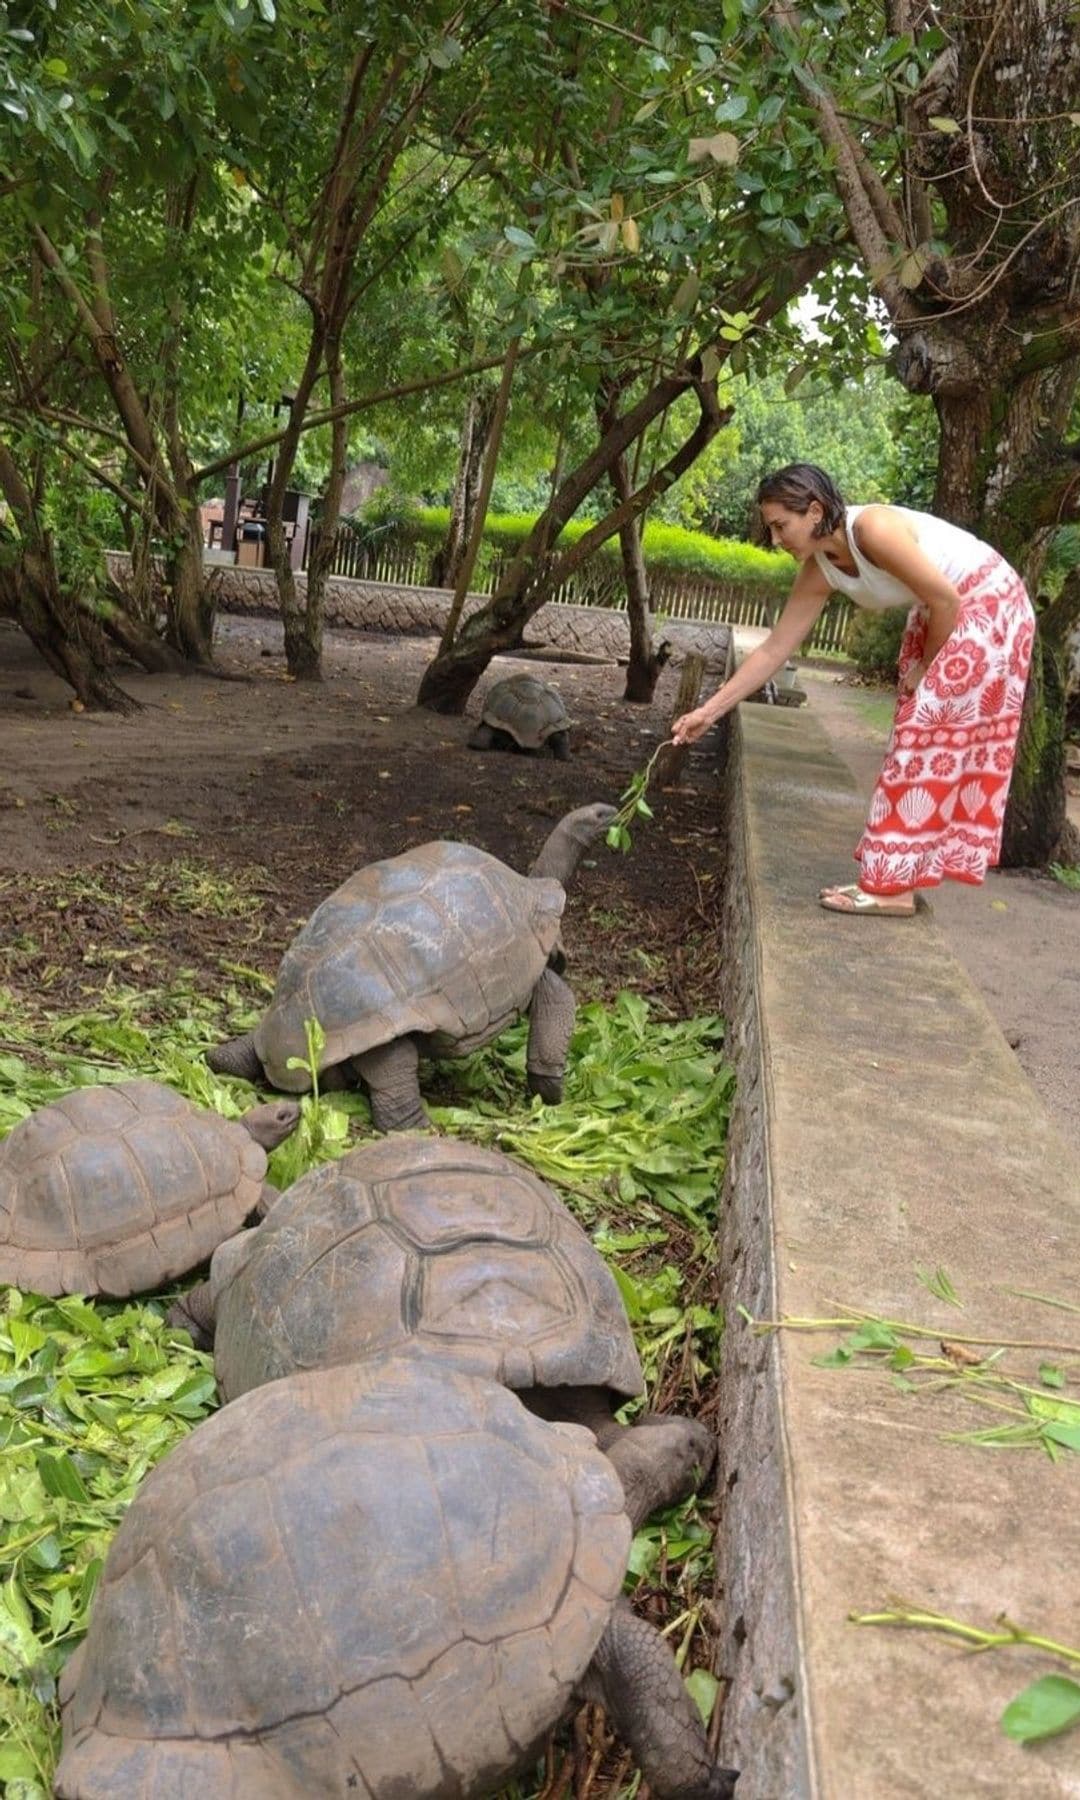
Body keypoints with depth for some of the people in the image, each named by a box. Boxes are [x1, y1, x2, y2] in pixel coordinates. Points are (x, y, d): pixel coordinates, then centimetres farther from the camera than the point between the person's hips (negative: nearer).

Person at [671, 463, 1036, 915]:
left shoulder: (874, 529, -30)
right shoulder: (818, 572, -6)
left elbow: (947, 599, -25)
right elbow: (774, 649, -1)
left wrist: (926, 666, -10)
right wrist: (709, 711, -3)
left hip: (989, 605, -8)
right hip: (942, 610, 8)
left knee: (928, 735, -9)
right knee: (918, 733, 9)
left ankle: (892, 886, -4)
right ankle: (895, 876, 16)